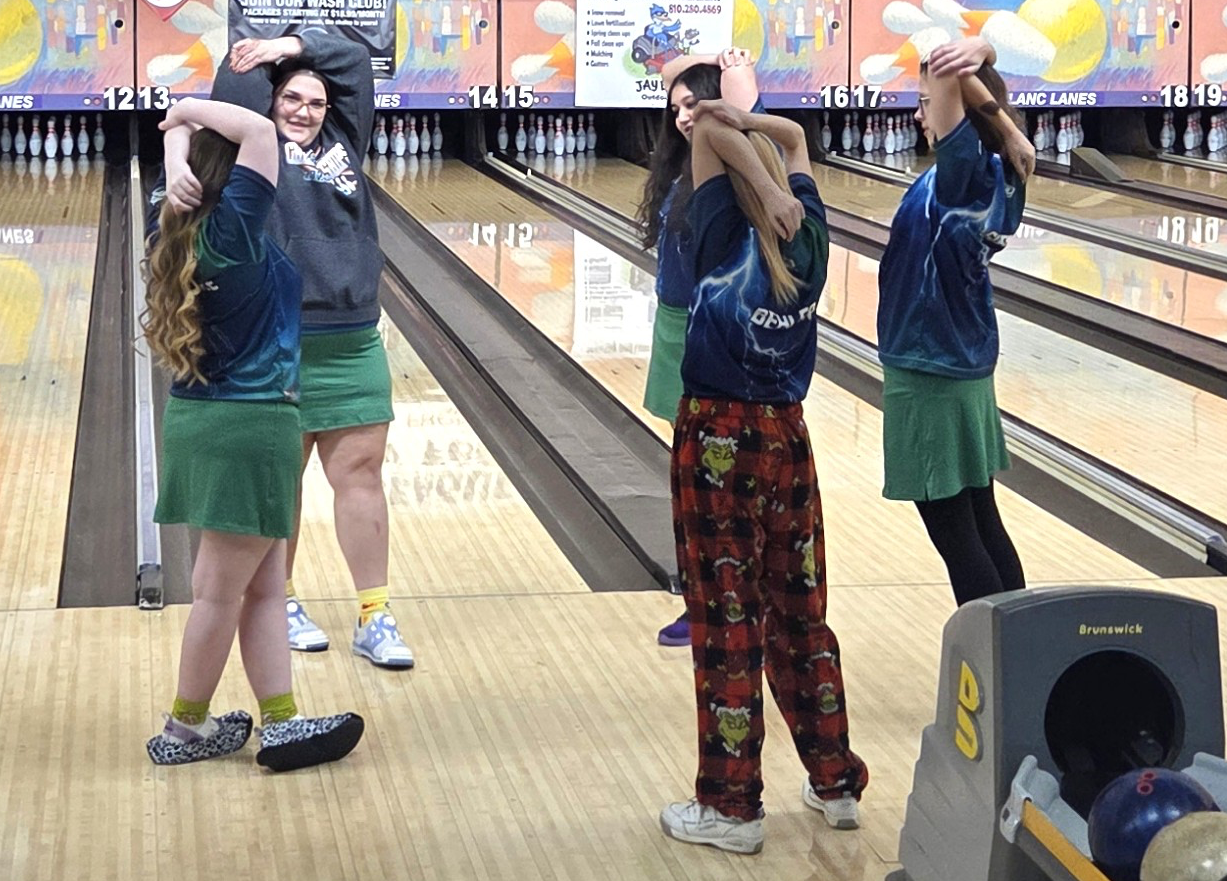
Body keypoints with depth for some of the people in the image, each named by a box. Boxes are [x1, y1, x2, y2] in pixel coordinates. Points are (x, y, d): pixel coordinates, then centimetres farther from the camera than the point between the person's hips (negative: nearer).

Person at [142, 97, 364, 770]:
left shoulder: (175, 229, 3)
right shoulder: (230, 232, -19)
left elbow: (177, 154, 21)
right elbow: (261, 132, -26)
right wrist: (192, 108, -14)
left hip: (201, 417, 9)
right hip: (247, 428, -9)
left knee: (263, 586, 13)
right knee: (222, 593, 4)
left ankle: (280, 725, 15)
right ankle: (184, 730, 15)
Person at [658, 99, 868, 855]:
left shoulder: (728, 244, -12)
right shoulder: (807, 237, 1)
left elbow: (706, 132, -14)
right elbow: (795, 136, 14)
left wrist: (748, 163, -18)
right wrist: (751, 124, -1)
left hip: (719, 440, -5)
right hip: (787, 436, 6)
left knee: (727, 622, 0)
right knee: (800, 612, 15)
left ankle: (732, 806, 6)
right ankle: (836, 781, 23)